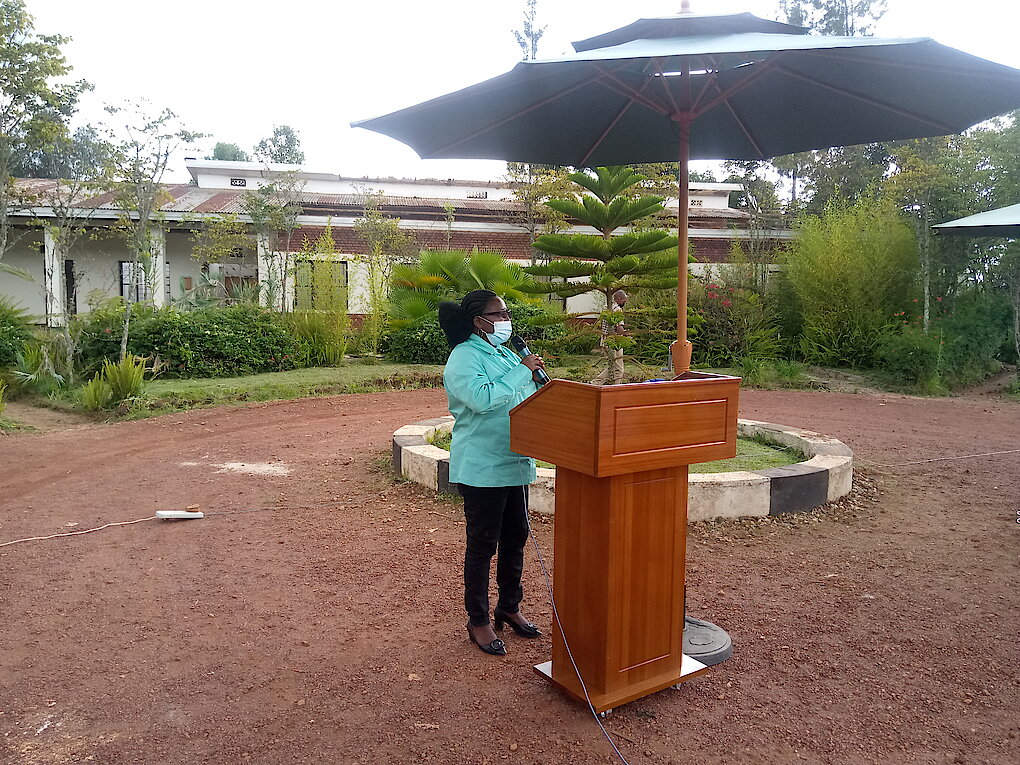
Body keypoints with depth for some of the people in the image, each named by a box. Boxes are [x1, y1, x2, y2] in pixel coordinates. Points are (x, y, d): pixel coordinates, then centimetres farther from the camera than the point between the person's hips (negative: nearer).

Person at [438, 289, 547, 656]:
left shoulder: (506, 355, 14)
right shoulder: (464, 357, -12)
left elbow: (531, 399, 22)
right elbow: (483, 398, -30)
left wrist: (536, 374, 2)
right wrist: (522, 370, -22)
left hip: (515, 463, 8)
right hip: (482, 469, -8)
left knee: (515, 538, 16)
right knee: (483, 544, 1)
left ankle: (509, 607, 33)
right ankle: (478, 621, 15)